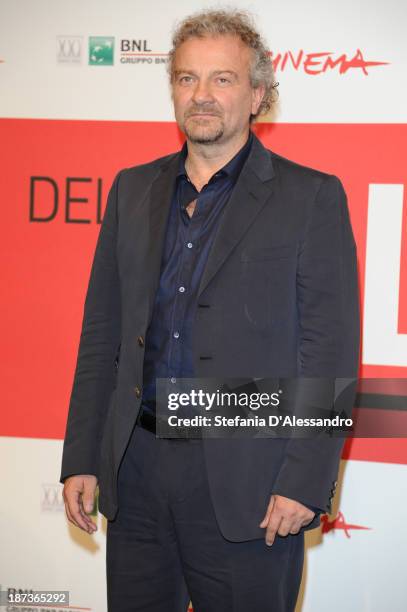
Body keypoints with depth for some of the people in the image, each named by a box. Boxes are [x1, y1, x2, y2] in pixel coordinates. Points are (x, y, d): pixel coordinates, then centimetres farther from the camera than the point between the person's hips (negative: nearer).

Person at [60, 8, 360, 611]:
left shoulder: (312, 198, -3)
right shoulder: (133, 190, 11)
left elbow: (331, 354, -7)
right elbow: (101, 336, 12)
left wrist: (305, 483, -13)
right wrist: (81, 459, 7)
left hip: (247, 485, -4)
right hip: (136, 468, 4)